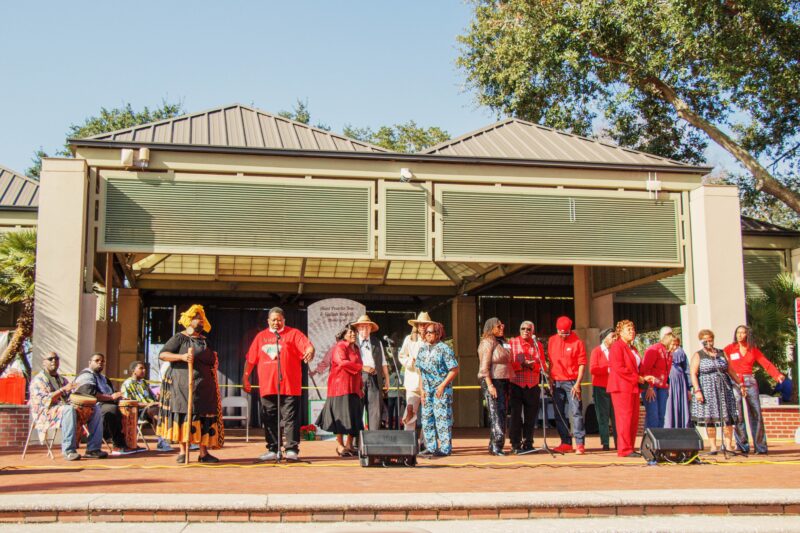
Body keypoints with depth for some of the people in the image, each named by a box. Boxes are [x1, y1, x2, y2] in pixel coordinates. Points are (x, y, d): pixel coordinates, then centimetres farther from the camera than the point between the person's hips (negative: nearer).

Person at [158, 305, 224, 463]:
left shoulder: (204, 341, 20)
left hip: (203, 386, 5)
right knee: (183, 414, -7)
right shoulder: (179, 338, 1)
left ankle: (204, 453, 3)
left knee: (204, 417, 0)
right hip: (183, 385, -5)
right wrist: (182, 357, -21)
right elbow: (162, 355, -8)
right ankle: (183, 451, -2)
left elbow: (211, 360, 30)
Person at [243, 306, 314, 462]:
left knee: (290, 418, -3)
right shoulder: (261, 336, 15)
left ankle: (292, 450, -1)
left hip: (290, 386, -4)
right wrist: (245, 377, 11)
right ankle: (272, 450, 15)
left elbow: (308, 346, -9)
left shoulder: (293, 333, 4)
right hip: (267, 386, 4)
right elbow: (250, 359, 16)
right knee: (269, 420, 8)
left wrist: (310, 352, -31)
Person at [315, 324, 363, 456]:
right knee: (341, 415, -5)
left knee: (354, 416, 5)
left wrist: (361, 386, 19)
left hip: (353, 388, 8)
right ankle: (340, 445, 2)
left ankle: (349, 445, 12)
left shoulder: (355, 349, 20)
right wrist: (361, 367, -22)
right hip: (341, 386, -8)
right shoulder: (340, 347, -6)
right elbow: (343, 362, -22)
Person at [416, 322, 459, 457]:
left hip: (442, 390, -6)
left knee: (442, 418, -7)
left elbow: (454, 370, -10)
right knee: (426, 418, 7)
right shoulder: (422, 350, 11)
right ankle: (431, 448, 15)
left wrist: (442, 386, -14)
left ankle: (445, 449, -1)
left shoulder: (444, 349, -7)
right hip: (427, 390, 7)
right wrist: (422, 389, 6)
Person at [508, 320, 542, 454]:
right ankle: (515, 445, 1)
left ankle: (528, 444, 15)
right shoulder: (512, 343, 3)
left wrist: (533, 365, -13)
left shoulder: (538, 345, 11)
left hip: (532, 386, 3)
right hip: (516, 384, -3)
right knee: (515, 415, -3)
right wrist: (521, 365, -18)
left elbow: (542, 366, 6)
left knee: (531, 416, 6)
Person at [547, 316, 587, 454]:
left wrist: (578, 383, -12)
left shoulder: (577, 343, -5)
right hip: (556, 382, 5)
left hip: (572, 382, -5)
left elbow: (582, 364, -6)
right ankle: (566, 443, 14)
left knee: (576, 412, -7)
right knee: (559, 414, 7)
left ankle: (580, 444, -6)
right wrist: (550, 380, 7)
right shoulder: (551, 341, 7)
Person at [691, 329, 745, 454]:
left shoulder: (722, 353, 13)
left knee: (728, 417, -3)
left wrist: (740, 384, 8)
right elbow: (693, 374, -5)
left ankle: (728, 445, 1)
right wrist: (697, 391, -15)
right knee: (709, 418, -2)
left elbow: (730, 371, 15)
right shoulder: (698, 355, 2)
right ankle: (713, 446, 4)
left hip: (724, 388, 3)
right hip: (707, 390, -3)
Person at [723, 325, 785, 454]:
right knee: (738, 416, -6)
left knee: (756, 414, -1)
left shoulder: (753, 350, 10)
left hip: (750, 382, 2)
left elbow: (766, 364, 2)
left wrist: (778, 375, -13)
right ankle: (743, 447, 0)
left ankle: (761, 447, 5)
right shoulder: (730, 348, 5)